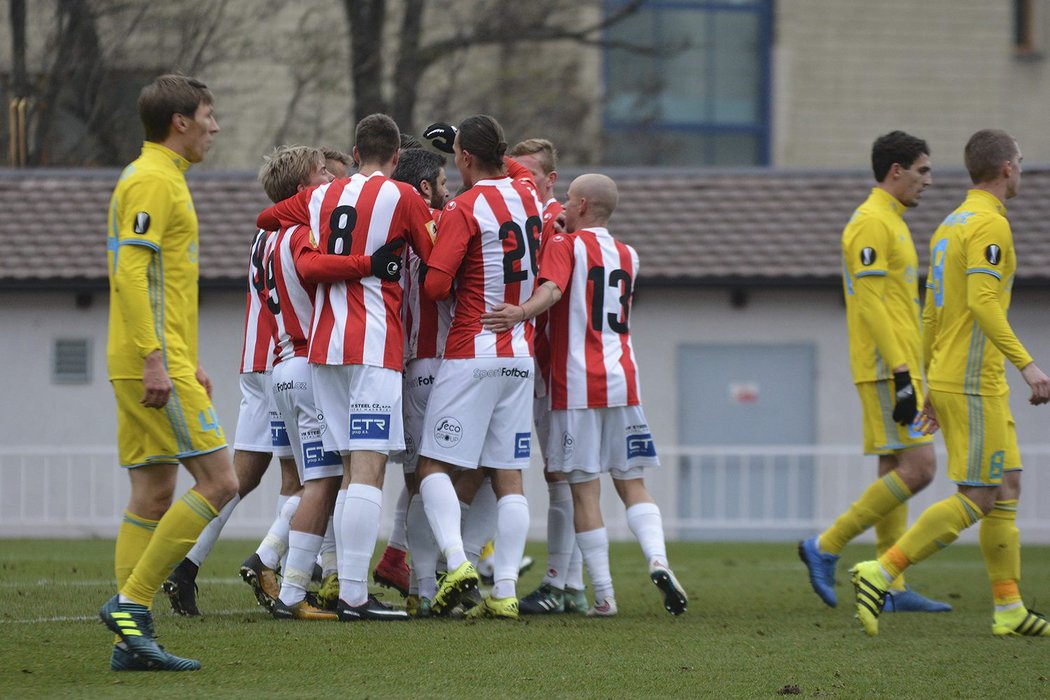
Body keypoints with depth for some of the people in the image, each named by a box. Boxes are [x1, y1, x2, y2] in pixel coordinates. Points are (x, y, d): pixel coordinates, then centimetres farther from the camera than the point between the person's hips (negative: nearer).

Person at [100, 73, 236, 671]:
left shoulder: (162, 179, 21)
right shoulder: (153, 180, -11)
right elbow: (131, 273, -20)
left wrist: (189, 363, 25)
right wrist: (154, 358, -24)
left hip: (162, 363, 10)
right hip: (157, 366, -10)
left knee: (154, 497, 7)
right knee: (218, 482, -11)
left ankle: (134, 637, 5)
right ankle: (131, 601, -11)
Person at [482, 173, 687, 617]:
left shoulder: (564, 246, -2)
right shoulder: (627, 257, 16)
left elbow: (551, 289, -21)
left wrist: (522, 312, -39)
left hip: (577, 384, -5)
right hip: (623, 381, 5)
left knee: (584, 490, -1)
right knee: (632, 483, 10)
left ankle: (603, 595, -3)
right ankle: (657, 559, -14)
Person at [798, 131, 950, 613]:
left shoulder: (889, 222, 20)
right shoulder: (872, 223, -12)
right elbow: (870, 304, -19)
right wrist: (901, 373, -23)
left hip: (896, 369, 10)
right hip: (887, 369, -10)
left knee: (896, 474, 7)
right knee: (917, 468, -13)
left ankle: (891, 589, 7)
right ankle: (826, 547, -9)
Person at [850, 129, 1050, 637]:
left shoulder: (950, 226, 17)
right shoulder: (990, 223, -12)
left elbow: (931, 315, 19)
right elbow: (982, 302, -23)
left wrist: (933, 389, 23)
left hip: (947, 380, 10)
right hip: (975, 382, -10)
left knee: (1007, 489, 10)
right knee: (977, 497, -10)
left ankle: (1009, 609, 8)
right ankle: (881, 573, -13)